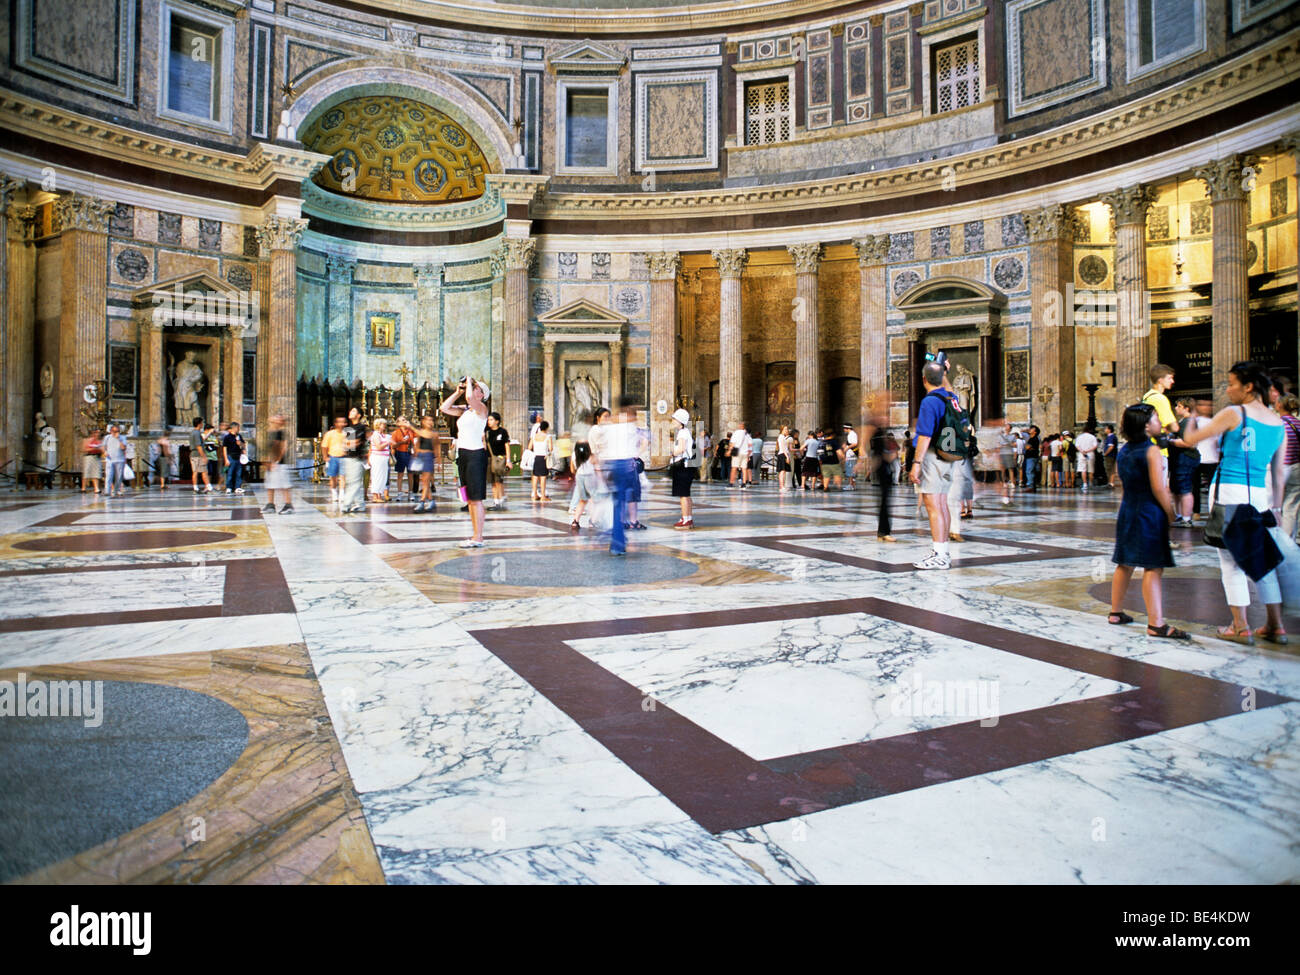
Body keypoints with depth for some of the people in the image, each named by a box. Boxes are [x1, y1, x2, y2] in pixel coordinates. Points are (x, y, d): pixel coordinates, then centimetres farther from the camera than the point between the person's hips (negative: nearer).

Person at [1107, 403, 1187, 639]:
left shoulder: (1123, 451, 9)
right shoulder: (1151, 451, -13)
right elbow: (1158, 488, -17)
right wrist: (1171, 513, -6)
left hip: (1127, 511, 8)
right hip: (1149, 513, -8)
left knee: (1125, 564, 16)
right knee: (1153, 568, -7)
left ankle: (1115, 612, 24)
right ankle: (1156, 624, -8)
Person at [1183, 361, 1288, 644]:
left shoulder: (1233, 414, -7)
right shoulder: (1279, 423, 11)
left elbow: (1191, 440, -3)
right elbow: (1279, 472, 13)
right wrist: (1276, 507, 18)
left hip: (1229, 491, -6)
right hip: (1260, 494, 6)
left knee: (1231, 561, 1)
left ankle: (1240, 627, 4)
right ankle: (1276, 626, 18)